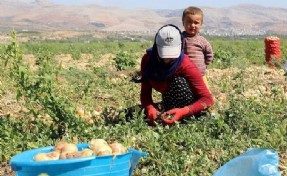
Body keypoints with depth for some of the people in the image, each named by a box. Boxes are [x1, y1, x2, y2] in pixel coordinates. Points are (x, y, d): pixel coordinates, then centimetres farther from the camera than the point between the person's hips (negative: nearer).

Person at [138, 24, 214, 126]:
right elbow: (145, 92, -17)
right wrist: (150, 109, -40)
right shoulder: (147, 60, -21)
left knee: (179, 82, -30)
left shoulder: (186, 66, -32)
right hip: (169, 100, 6)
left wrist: (182, 112, -48)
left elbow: (207, 99, -32)